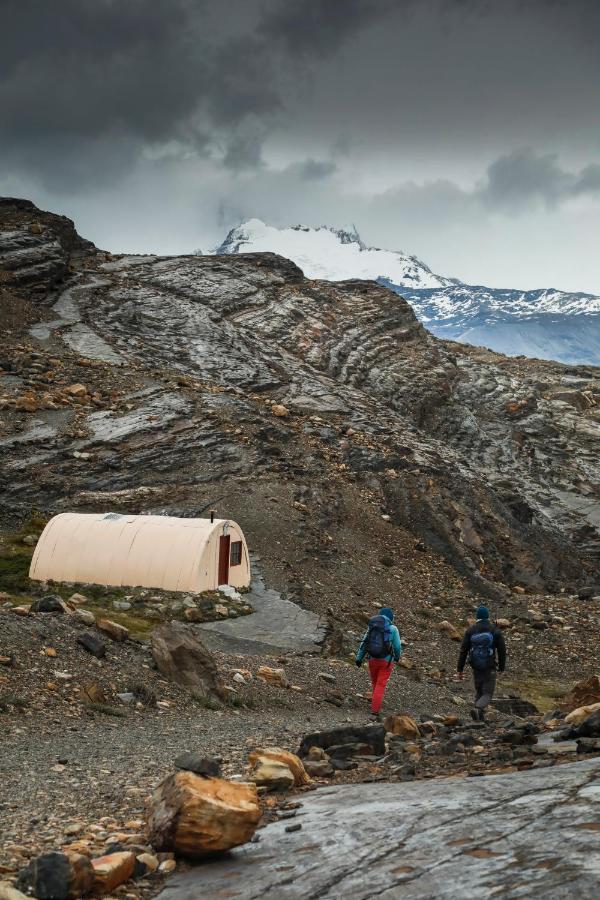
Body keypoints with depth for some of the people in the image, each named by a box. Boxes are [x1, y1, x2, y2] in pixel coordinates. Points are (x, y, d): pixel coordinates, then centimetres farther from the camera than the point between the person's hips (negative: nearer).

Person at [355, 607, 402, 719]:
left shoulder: (372, 627, 6)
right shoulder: (393, 629, -5)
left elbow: (364, 643, 3)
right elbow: (397, 646, -3)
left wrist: (359, 658, 3)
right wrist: (397, 656, 17)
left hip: (373, 659, 4)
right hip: (386, 660, -4)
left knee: (375, 682, 23)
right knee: (381, 685, -3)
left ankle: (376, 701, 39)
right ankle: (375, 710, -11)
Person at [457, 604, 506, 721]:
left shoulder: (470, 630, -3)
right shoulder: (495, 631, -6)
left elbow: (463, 650, -4)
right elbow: (502, 650, -2)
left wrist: (460, 668, 1)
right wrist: (502, 666, 13)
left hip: (476, 668, 3)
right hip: (490, 668, -2)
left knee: (479, 692, 21)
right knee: (487, 695, 1)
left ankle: (480, 717, 18)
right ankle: (477, 709, -26)